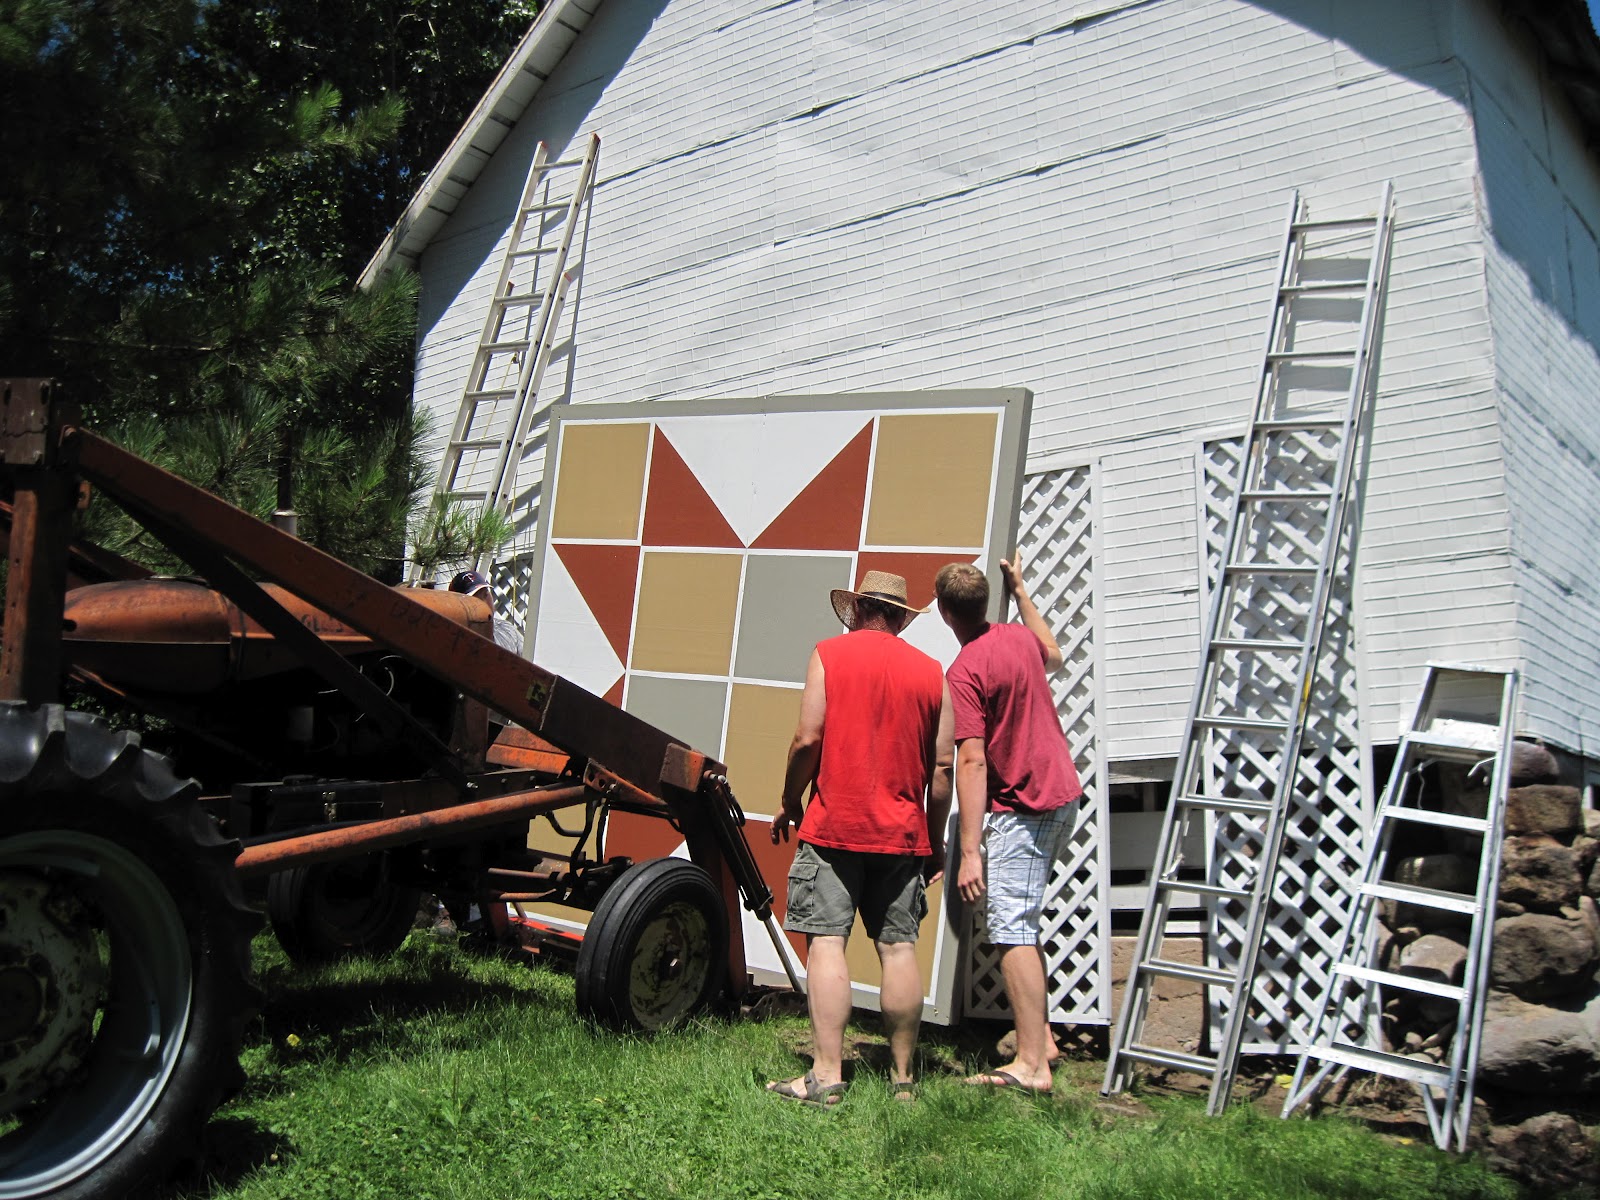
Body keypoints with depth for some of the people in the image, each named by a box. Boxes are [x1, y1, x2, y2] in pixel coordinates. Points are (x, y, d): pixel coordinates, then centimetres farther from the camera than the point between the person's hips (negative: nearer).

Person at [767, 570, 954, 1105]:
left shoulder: (830, 653, 0)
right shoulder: (931, 671, 8)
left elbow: (808, 739, -8)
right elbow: (942, 765, 7)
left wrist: (789, 803, 6)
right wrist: (936, 840, 15)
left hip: (833, 825, -3)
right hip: (902, 833, 3)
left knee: (826, 942, -3)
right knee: (899, 948, 6)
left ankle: (826, 1075, -6)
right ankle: (902, 1076, 13)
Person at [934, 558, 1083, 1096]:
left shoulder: (965, 672, -18)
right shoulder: (1020, 637, 6)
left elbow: (972, 763, -23)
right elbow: (1053, 656, 32)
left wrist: (970, 851, -23)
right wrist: (1021, 591, 39)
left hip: (1018, 807, -9)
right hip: (1060, 790, 9)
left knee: (1010, 930, -8)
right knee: (1023, 921, 19)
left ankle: (1031, 1064, -8)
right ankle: (1040, 1034, 25)